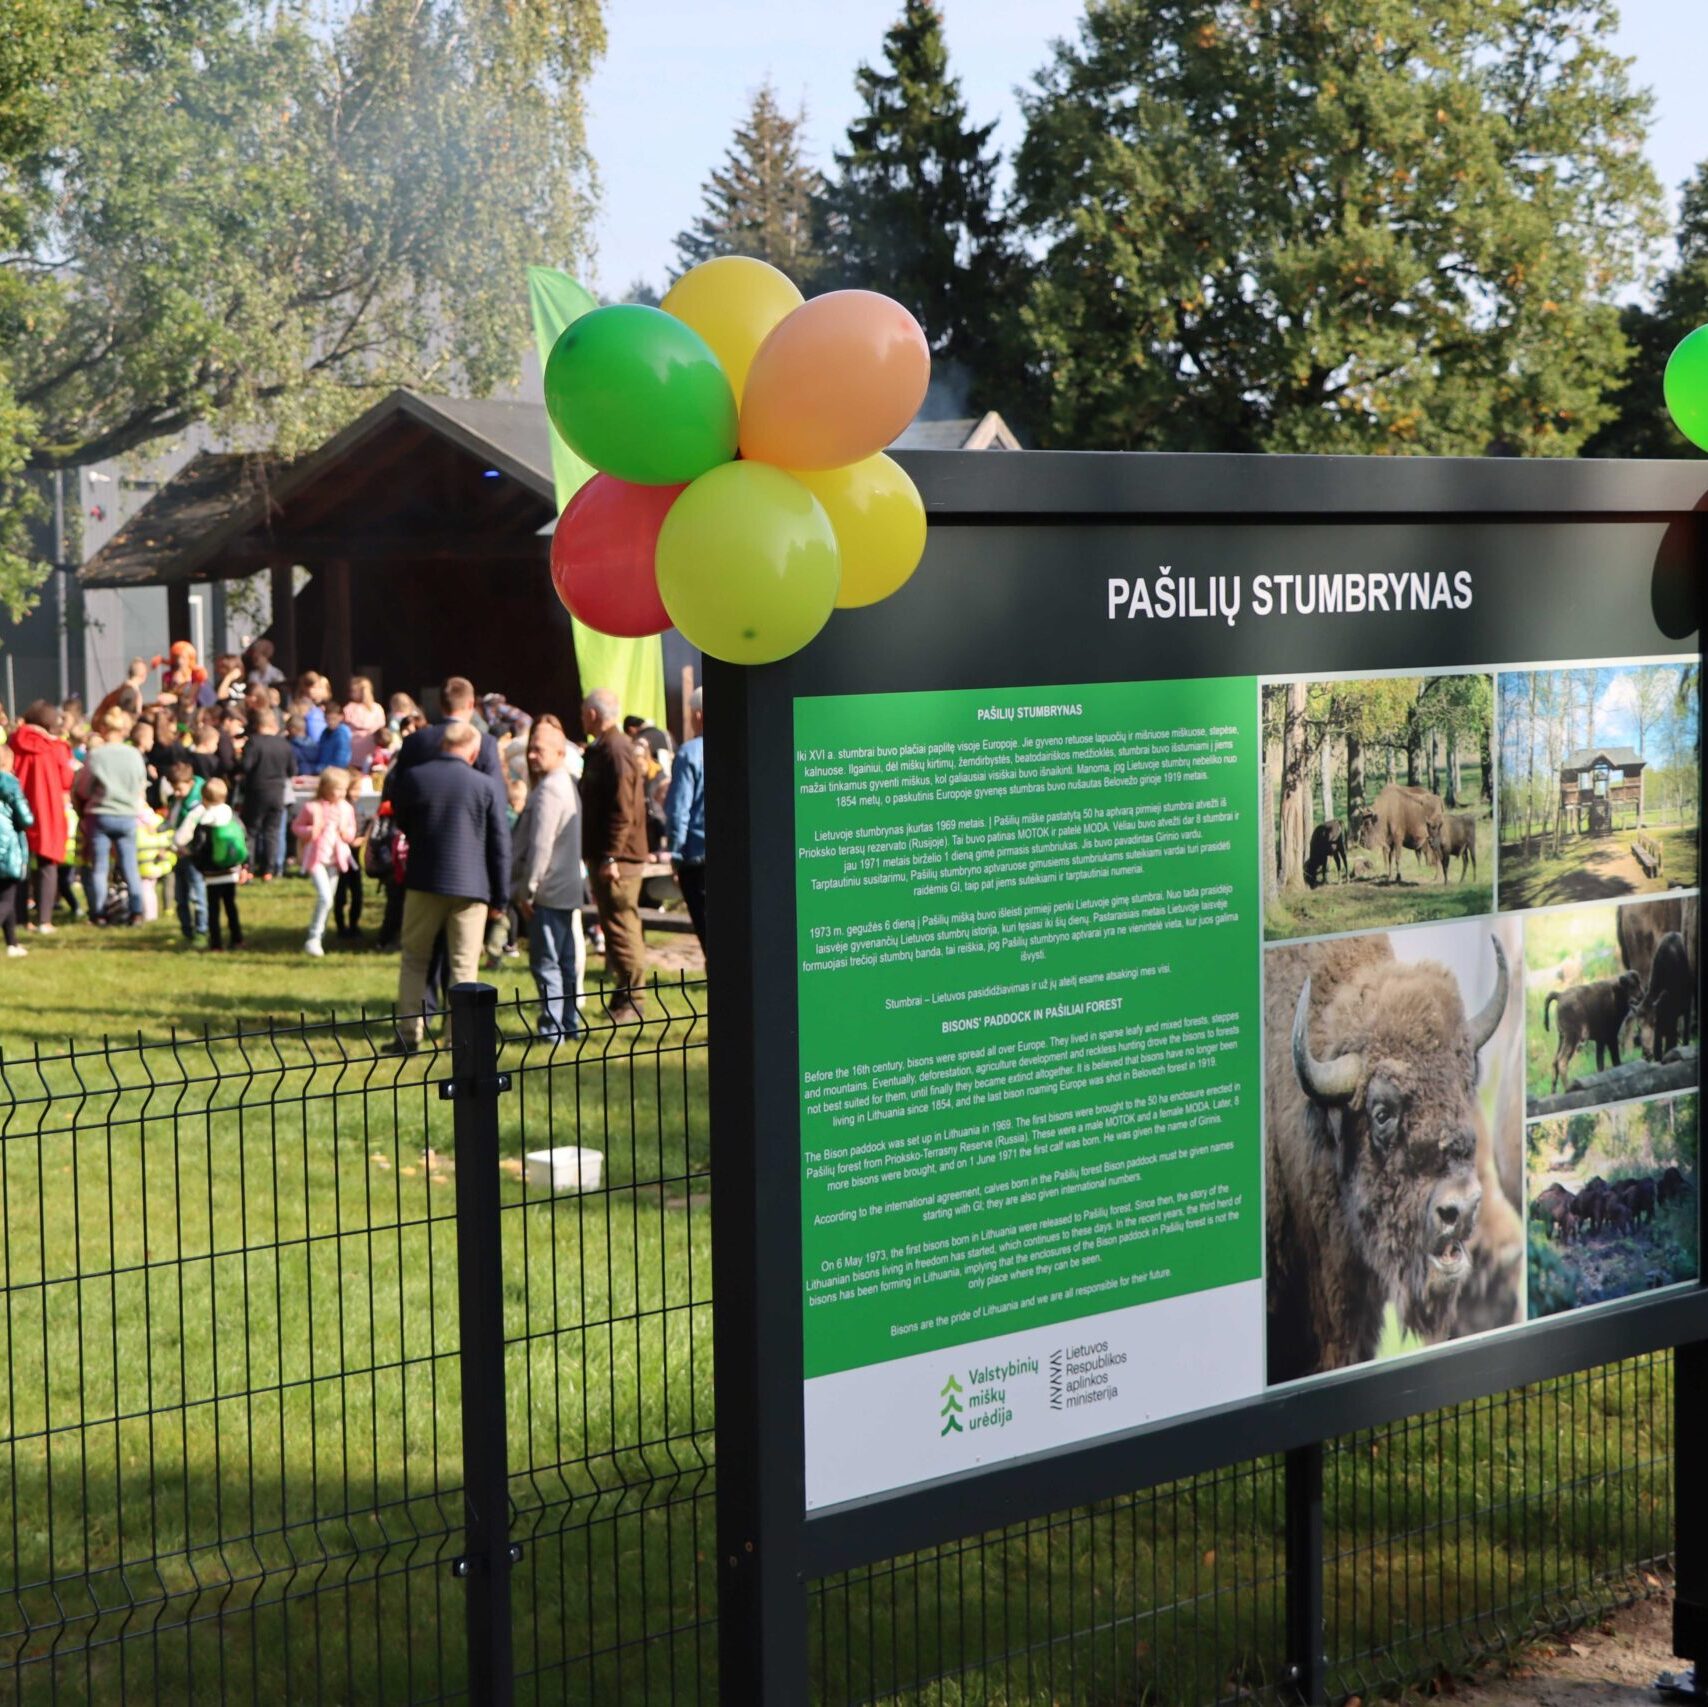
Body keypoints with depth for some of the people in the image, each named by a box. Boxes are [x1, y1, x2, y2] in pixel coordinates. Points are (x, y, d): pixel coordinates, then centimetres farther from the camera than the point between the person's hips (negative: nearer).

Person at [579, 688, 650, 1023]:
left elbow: (622, 810, -22)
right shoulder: (601, 749, 16)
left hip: (617, 858, -10)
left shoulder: (616, 751, -16)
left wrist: (610, 857, -24)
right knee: (616, 926, 14)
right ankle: (624, 995, 20)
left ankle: (633, 1001, -4)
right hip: (605, 856, 10)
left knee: (621, 927, -7)